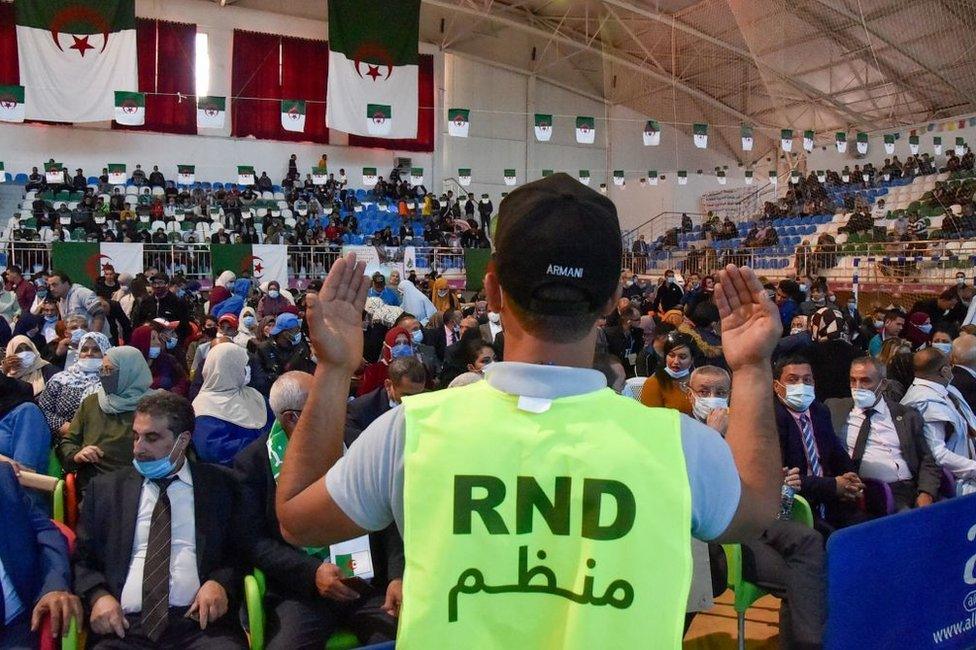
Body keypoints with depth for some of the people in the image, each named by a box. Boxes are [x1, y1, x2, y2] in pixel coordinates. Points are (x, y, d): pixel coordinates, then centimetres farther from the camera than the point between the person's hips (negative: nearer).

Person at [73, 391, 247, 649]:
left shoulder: (220, 485, 9)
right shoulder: (104, 489, 14)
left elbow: (243, 552, 10)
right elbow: (80, 559, 15)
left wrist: (220, 582, -9)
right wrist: (98, 596, -5)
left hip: (199, 621, -2)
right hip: (123, 626, 2)